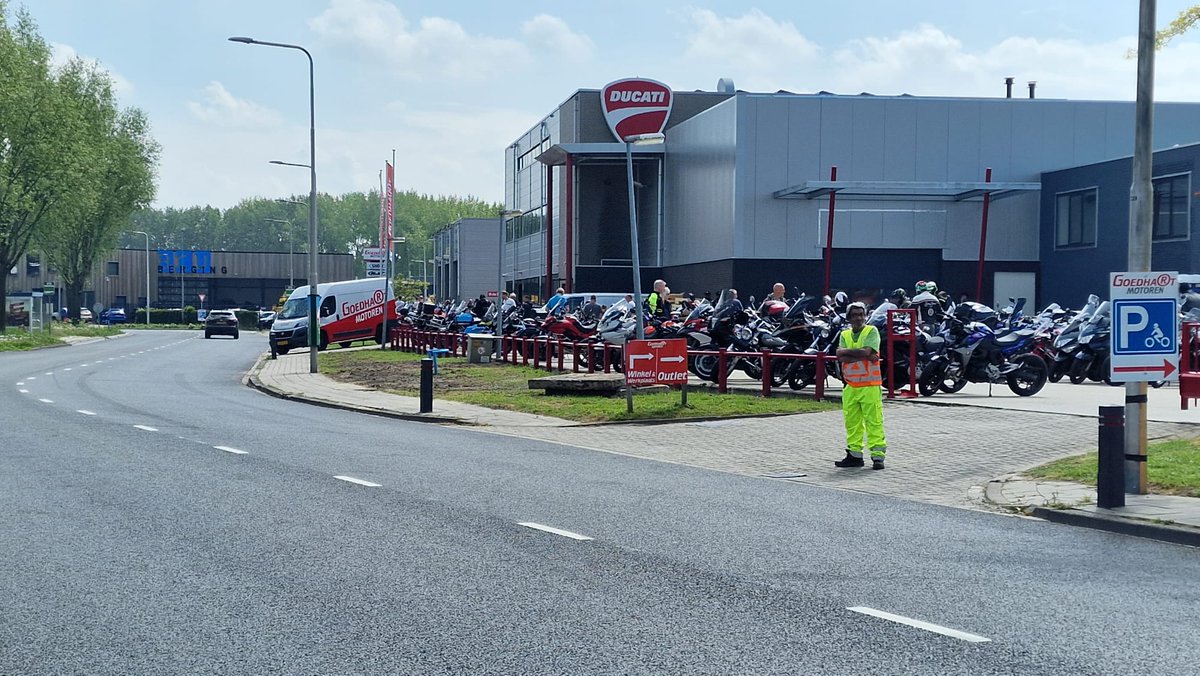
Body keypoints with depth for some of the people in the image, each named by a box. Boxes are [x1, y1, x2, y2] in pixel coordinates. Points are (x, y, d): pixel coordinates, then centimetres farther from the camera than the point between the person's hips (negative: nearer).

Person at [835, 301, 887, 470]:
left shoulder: (872, 331, -1)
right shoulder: (845, 335, 11)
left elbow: (866, 351, -18)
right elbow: (841, 358, -5)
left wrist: (846, 351, -6)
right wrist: (865, 356, -14)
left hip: (870, 385, -5)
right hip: (851, 386, 5)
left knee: (874, 421, -6)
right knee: (852, 422, 9)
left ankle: (878, 455, -4)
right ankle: (854, 455, 17)